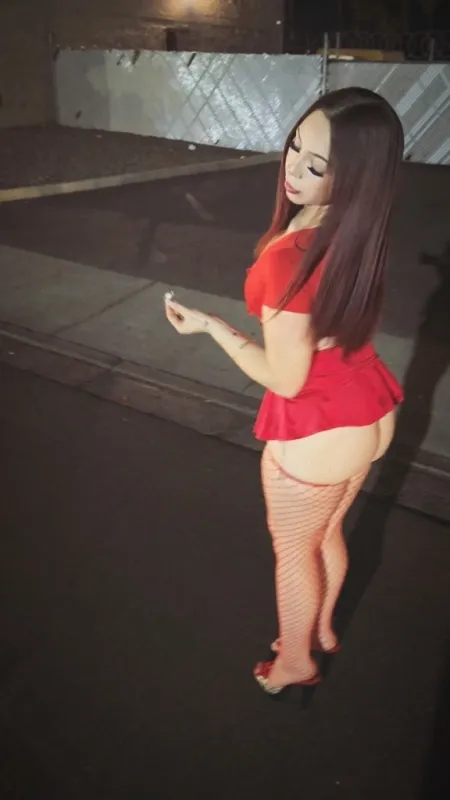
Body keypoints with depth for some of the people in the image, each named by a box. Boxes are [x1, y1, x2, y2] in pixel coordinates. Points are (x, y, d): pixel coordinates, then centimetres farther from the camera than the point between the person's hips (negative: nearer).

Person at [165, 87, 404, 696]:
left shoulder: (289, 258, -32)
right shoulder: (359, 232, -7)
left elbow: (286, 380, -22)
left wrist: (209, 325, -13)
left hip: (317, 436, -7)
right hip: (370, 417, 7)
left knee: (294, 552, 20)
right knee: (327, 535, 30)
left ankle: (294, 662, 46)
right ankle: (322, 630, 55)